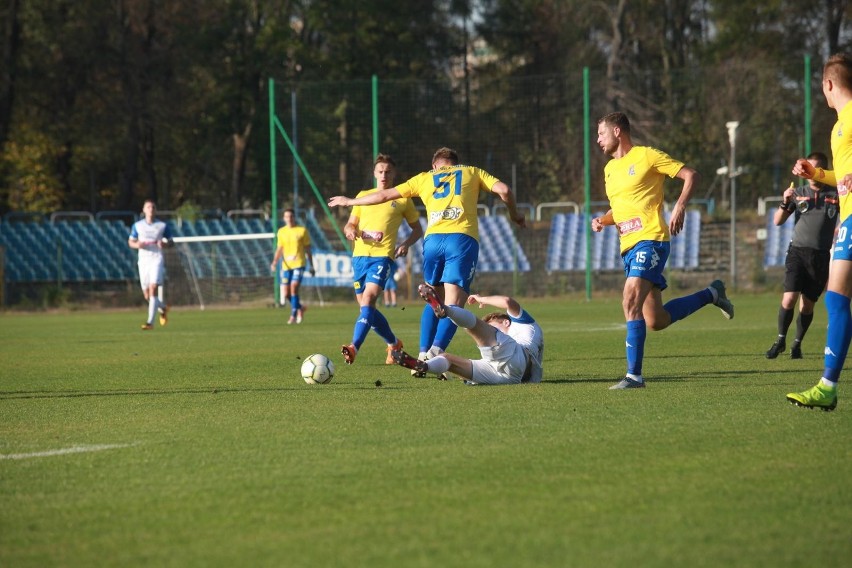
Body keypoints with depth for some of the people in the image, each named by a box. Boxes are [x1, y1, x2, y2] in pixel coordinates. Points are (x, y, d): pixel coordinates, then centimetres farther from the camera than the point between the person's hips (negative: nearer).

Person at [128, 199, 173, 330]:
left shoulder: (162, 226, 3)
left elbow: (170, 242, 10)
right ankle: (162, 308, 37)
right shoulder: (137, 226, 7)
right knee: (147, 295, 6)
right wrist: (137, 244, -10)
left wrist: (165, 244, -14)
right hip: (143, 260, 3)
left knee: (153, 289, -18)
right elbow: (130, 242, 13)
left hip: (157, 259, -3)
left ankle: (150, 321, -19)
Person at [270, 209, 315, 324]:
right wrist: (275, 261, -3)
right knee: (286, 293, 2)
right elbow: (279, 249, 14)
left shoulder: (302, 230, 2)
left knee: (294, 288, -19)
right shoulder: (281, 232, 11)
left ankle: (293, 315, -13)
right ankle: (300, 308, 28)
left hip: (298, 264, -4)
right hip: (286, 266, 4)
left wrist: (311, 266, 7)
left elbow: (307, 249, 7)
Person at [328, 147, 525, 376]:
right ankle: (436, 354, -26)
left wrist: (349, 201, 38)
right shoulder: (472, 172, 20)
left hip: (433, 239, 2)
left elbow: (384, 195, 25)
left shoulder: (424, 178, 23)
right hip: (463, 238, -2)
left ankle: (423, 356, 8)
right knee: (453, 304, -6)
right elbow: (503, 190, 7)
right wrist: (514, 215, 25)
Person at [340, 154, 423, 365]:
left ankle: (354, 348, -34)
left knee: (368, 299, -23)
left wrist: (406, 244, -5)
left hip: (383, 255, -5)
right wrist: (350, 231, -6)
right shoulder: (363, 196, 17)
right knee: (366, 307, 8)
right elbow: (350, 224, 18)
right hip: (360, 255, 5)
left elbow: (417, 229, 15)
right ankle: (394, 343, 30)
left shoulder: (402, 199, 9)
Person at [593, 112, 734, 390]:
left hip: (650, 240, -8)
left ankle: (634, 374, -23)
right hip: (628, 247, 8)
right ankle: (711, 294, 27)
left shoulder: (646, 156, -3)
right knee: (657, 321, 5)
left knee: (631, 301, -24)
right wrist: (602, 220, 10)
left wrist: (679, 207, -17)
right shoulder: (609, 169, 20)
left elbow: (690, 175, -4)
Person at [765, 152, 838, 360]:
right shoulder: (798, 194, 9)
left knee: (807, 305, 3)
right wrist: (785, 203, -9)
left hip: (821, 256, 0)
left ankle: (797, 344, 21)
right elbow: (778, 221, 9)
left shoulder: (834, 195, 4)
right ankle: (780, 340, 4)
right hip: (797, 251, 0)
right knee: (789, 299, -14)